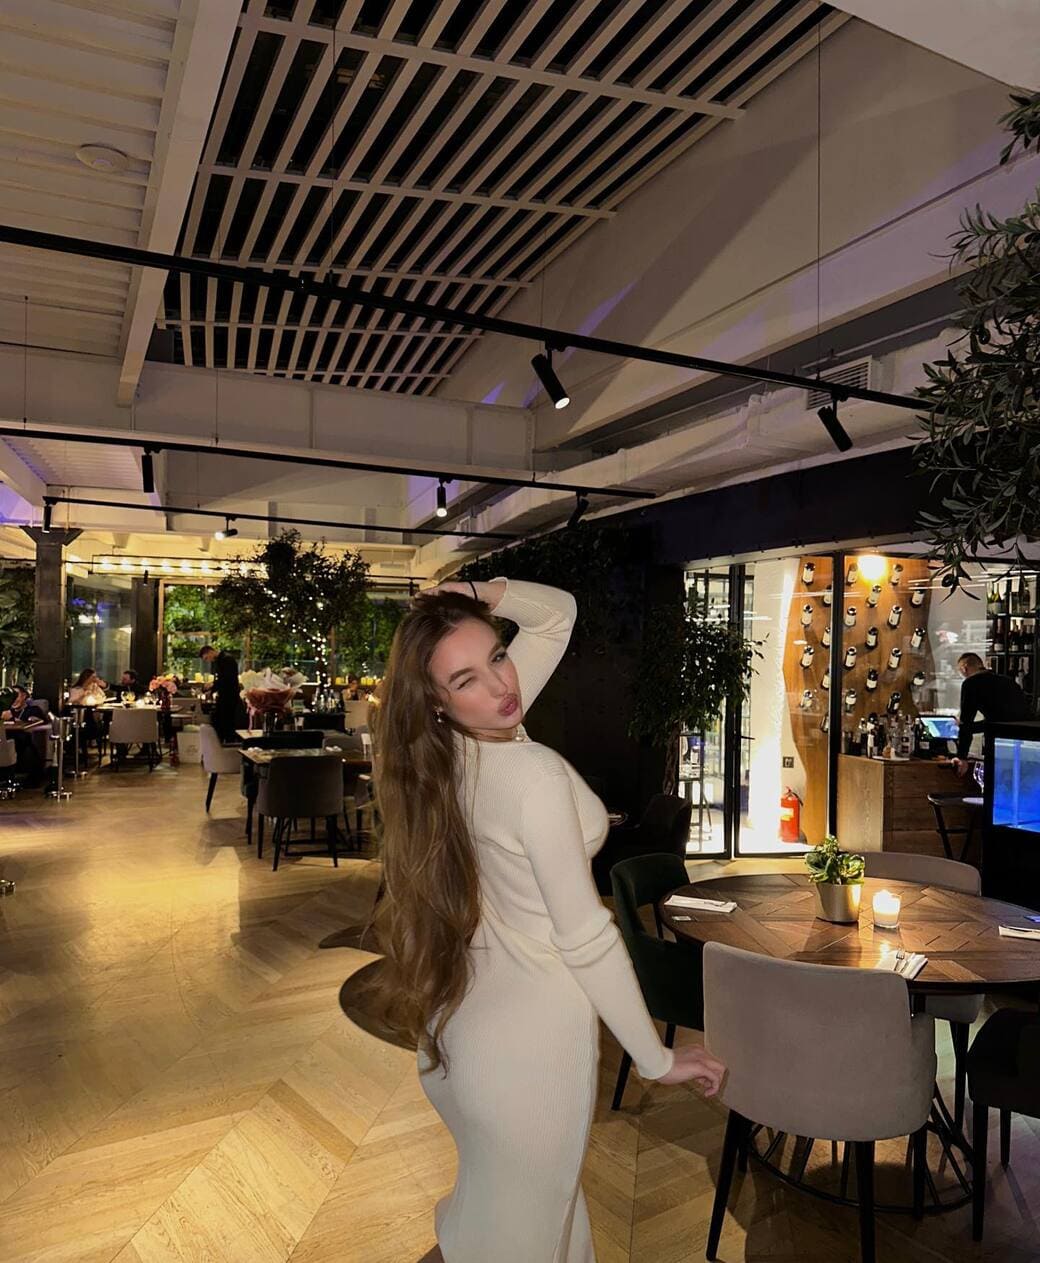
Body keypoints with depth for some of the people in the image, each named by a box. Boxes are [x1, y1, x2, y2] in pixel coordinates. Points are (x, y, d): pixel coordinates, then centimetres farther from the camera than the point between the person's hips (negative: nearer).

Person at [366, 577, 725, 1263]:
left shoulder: (454, 750, -3)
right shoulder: (535, 775, -27)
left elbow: (558, 612, 6)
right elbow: (585, 935, -23)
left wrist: (482, 592, -11)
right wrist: (658, 1059, -12)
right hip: (529, 1039, -8)